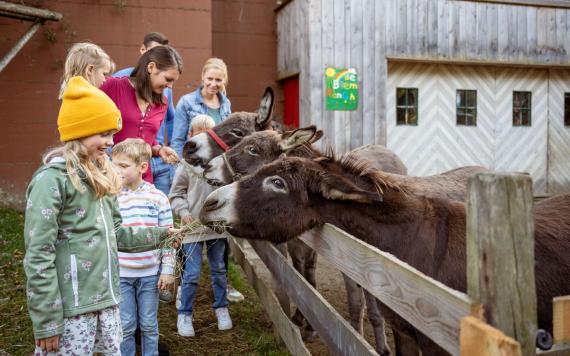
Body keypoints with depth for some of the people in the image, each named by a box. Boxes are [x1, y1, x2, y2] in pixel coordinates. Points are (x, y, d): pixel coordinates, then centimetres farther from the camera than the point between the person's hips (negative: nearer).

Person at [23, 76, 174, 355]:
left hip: (106, 300, 8)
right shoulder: (52, 179, -15)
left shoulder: (100, 176, 10)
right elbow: (38, 257, -17)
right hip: (71, 308, -8)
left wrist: (159, 235, 6)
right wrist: (46, 322, -16)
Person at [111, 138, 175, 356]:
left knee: (149, 325, 14)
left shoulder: (158, 197, -4)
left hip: (150, 273, 0)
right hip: (120, 274, 0)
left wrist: (168, 270, -2)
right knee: (125, 326, 10)